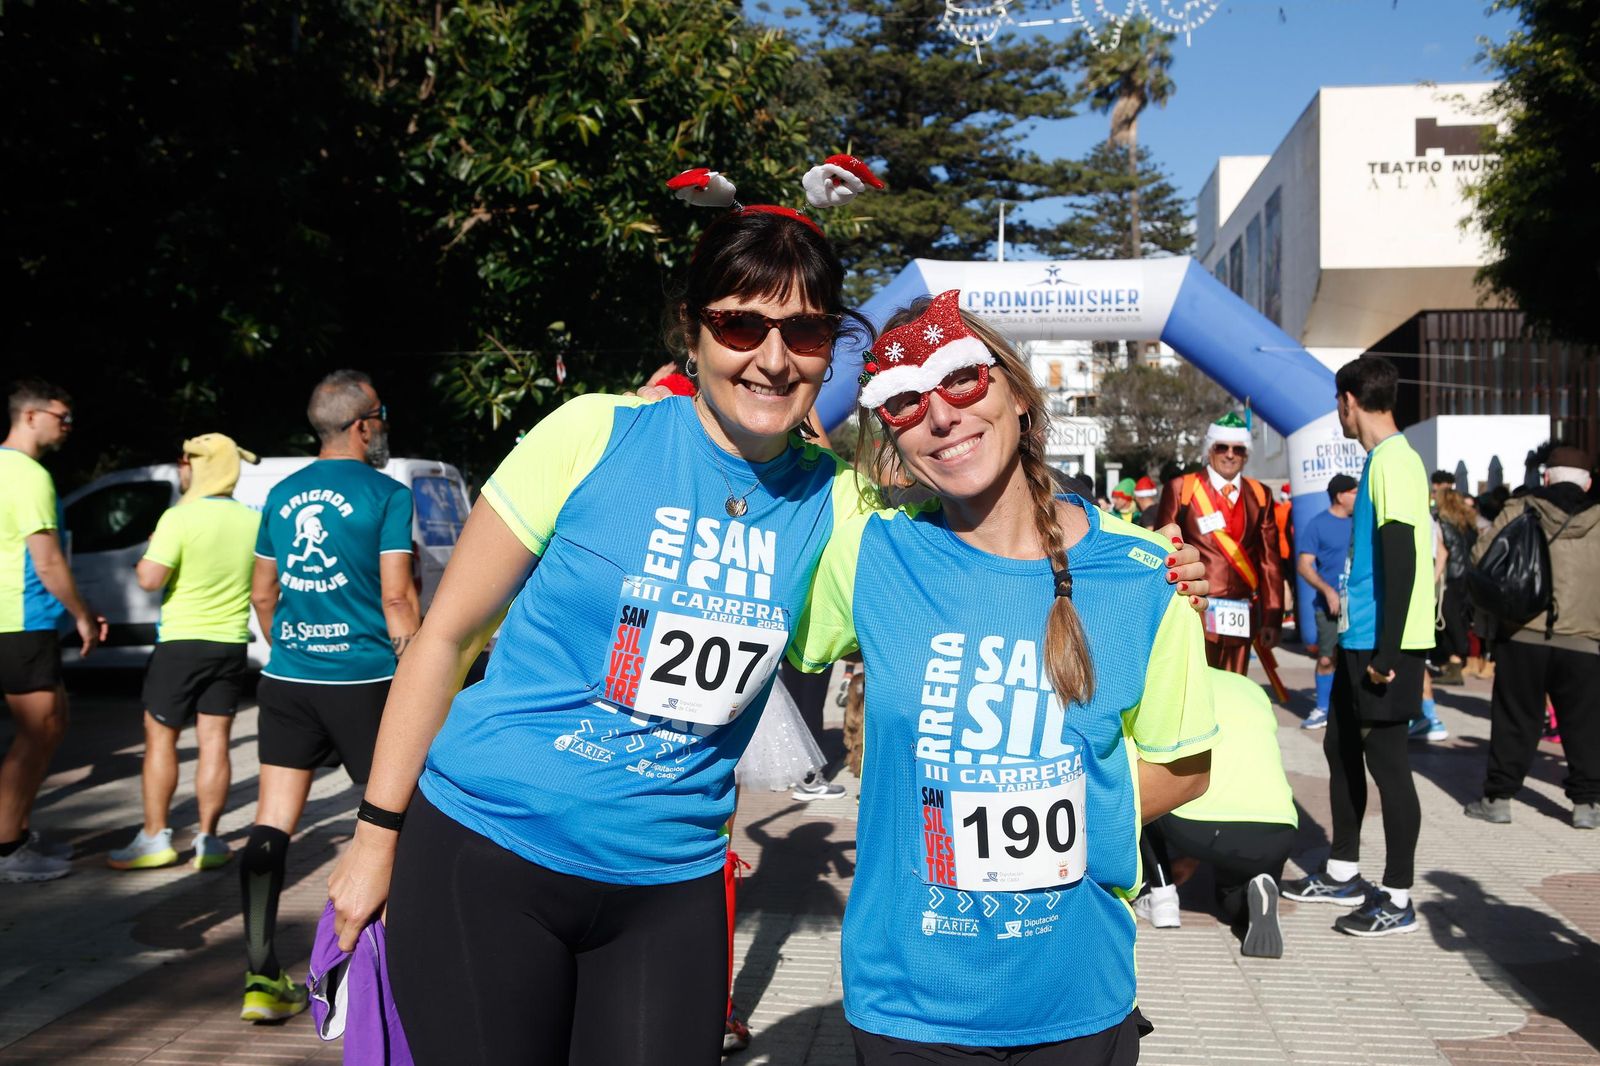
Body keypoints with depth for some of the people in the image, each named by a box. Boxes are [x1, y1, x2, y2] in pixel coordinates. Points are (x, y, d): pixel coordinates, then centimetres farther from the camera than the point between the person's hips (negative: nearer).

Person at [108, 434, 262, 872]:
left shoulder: (180, 518, -16)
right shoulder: (254, 521, 0)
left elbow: (150, 579, -18)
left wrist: (149, 550, 1)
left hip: (181, 642, -4)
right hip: (231, 644, 4)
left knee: (160, 738, 9)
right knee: (214, 740, 8)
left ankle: (155, 838, 12)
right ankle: (208, 840, 11)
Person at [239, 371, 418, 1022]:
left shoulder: (283, 494, 11)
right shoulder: (386, 494, -6)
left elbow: (262, 593, 16)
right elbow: (397, 597, -10)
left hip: (288, 678, 5)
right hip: (363, 678, -5)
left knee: (273, 818, 5)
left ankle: (261, 974, 4)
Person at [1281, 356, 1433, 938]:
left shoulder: (1395, 462, -16)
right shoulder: (1379, 460, 14)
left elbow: (1402, 563, -21)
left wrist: (1386, 652, -21)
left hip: (1383, 645, -10)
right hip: (1360, 639, 10)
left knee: (1385, 757, -3)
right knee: (1342, 747, 16)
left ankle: (1397, 899, 7)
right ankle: (1343, 873, 28)